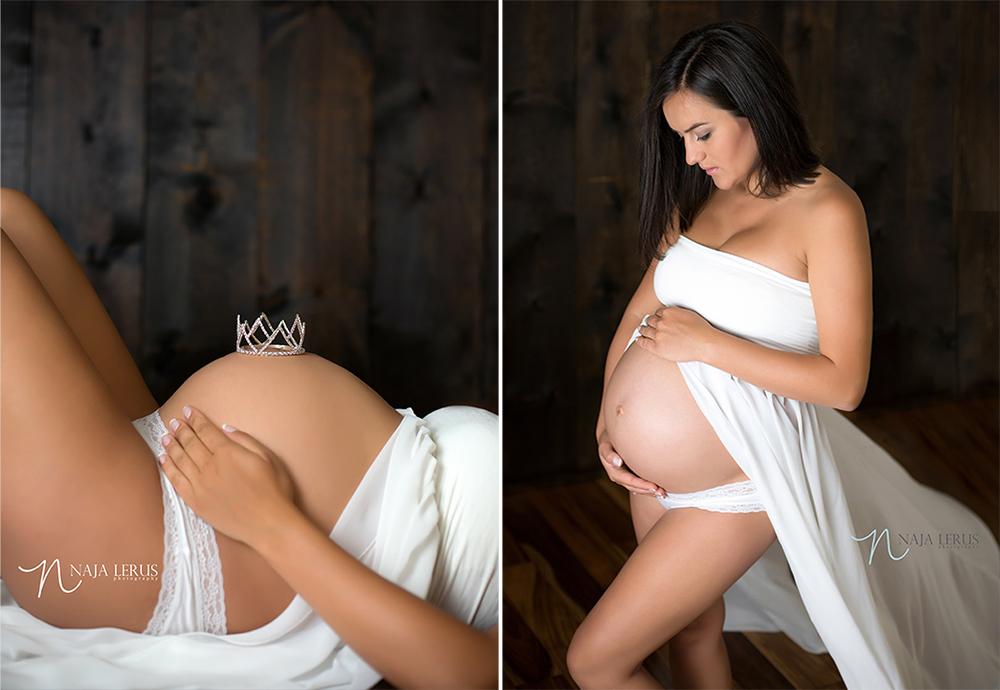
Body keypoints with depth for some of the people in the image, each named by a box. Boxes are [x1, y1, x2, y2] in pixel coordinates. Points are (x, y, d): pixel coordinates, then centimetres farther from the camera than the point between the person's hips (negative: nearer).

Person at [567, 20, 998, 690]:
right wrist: (607, 423, -1)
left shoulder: (828, 210, -16)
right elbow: (641, 308, 11)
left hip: (732, 486, -7)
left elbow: (843, 382, -19)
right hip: (653, 478, 7)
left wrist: (705, 342, -21)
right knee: (693, 629, 22)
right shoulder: (700, 197, 5)